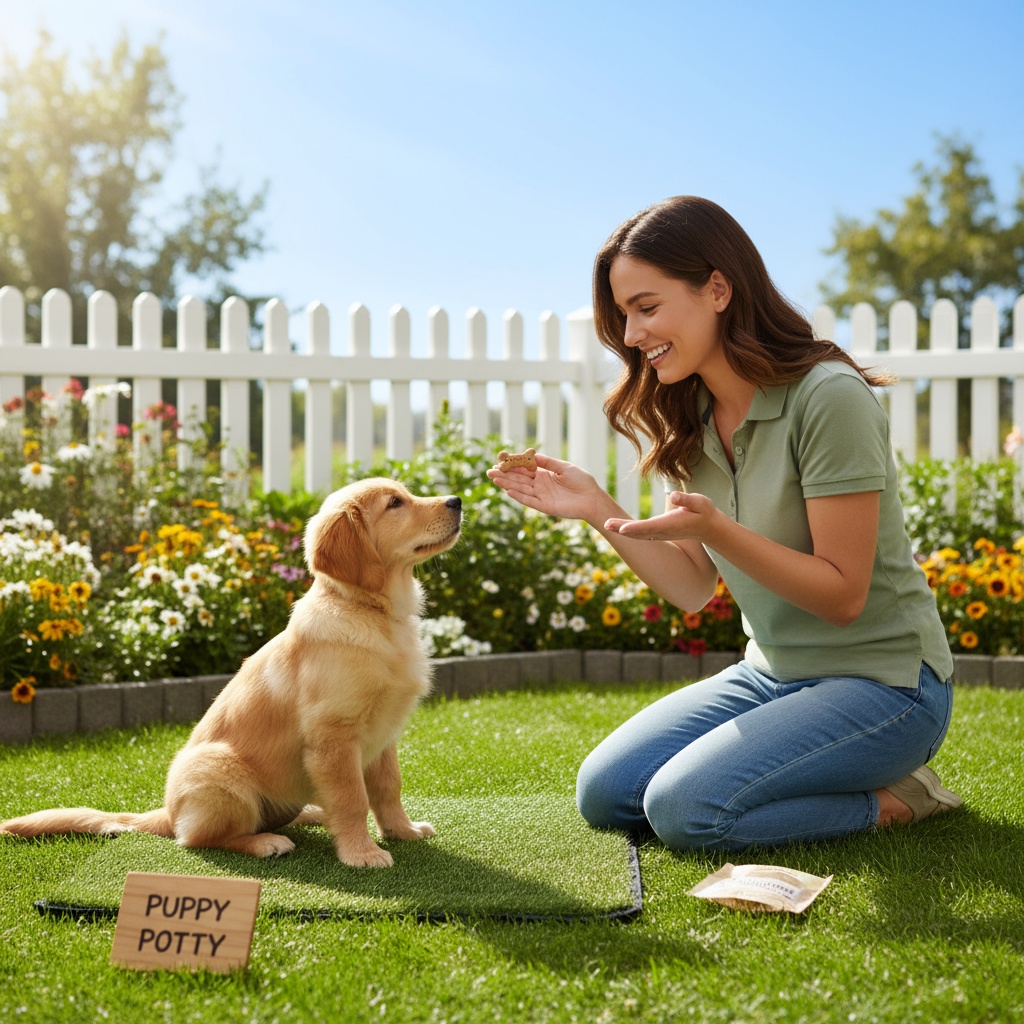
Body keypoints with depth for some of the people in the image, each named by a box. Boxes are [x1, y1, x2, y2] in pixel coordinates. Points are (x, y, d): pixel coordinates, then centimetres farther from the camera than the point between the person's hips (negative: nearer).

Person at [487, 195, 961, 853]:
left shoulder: (828, 398, -21)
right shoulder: (692, 422, 4)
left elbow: (843, 595, -19)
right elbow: (693, 590, 5)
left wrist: (714, 528, -31)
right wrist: (599, 511, -8)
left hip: (881, 681, -8)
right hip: (772, 672, 8)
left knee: (685, 809, -23)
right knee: (605, 794, -3)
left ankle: (892, 798, -1)